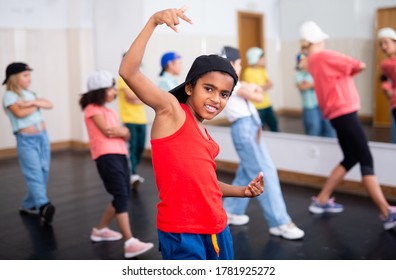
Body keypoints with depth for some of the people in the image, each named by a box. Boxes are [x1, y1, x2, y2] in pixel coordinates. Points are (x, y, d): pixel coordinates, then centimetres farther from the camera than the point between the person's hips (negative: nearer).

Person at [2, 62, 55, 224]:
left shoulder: (29, 94, 17)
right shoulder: (9, 95, -4)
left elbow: (49, 105, 5)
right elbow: (19, 113, -21)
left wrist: (33, 102, -12)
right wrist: (36, 105, -5)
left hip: (43, 137, 7)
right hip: (26, 140, -7)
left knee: (43, 174, 7)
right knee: (34, 175, -17)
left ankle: (28, 206, 20)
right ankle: (43, 206, -32)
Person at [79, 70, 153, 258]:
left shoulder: (108, 110, 24)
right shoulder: (93, 109, -1)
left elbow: (126, 134, 13)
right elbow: (107, 131, -14)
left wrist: (120, 131, -9)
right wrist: (121, 130, 4)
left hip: (120, 155, 9)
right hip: (106, 156, -9)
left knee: (122, 196, 12)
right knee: (121, 196, -16)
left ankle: (100, 230, 30)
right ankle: (130, 243, -18)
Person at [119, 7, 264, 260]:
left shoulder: (205, 134, 13)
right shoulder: (170, 109, -7)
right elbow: (128, 72, -21)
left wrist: (243, 191, 8)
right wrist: (154, 22, -27)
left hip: (217, 227, 8)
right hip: (181, 231, -8)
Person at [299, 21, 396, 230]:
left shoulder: (313, 61, 13)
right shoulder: (324, 57, -14)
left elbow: (337, 75, 11)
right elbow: (359, 66, -10)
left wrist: (346, 70, -8)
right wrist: (355, 65, 9)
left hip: (338, 114, 9)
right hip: (344, 113, -9)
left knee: (350, 159, 17)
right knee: (366, 161, -10)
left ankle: (321, 201, 22)